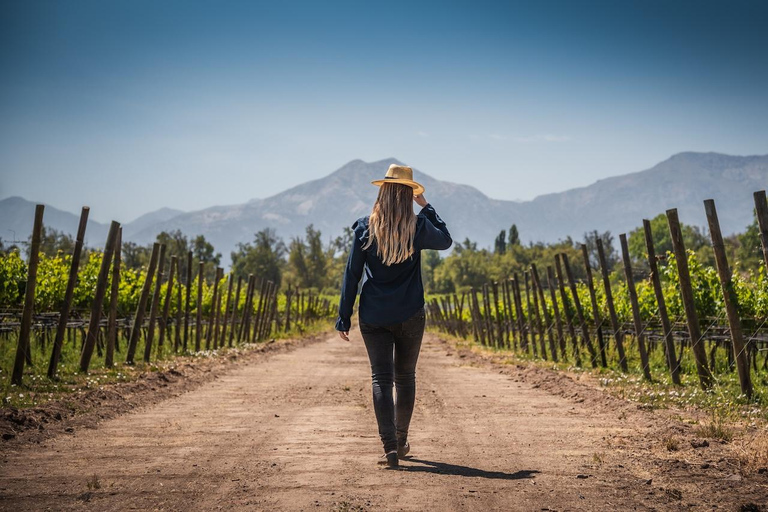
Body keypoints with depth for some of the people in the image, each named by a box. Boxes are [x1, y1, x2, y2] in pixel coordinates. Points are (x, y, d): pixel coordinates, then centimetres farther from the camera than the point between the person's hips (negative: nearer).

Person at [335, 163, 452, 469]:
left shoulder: (365, 228, -5)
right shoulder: (418, 227, -6)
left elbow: (352, 275, -4)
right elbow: (446, 241, 16)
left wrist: (344, 317, 2)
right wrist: (426, 207, 15)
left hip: (373, 317, 0)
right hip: (410, 315, 1)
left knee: (381, 378, 1)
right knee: (405, 377, 16)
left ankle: (389, 446, -10)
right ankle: (401, 441, 28)